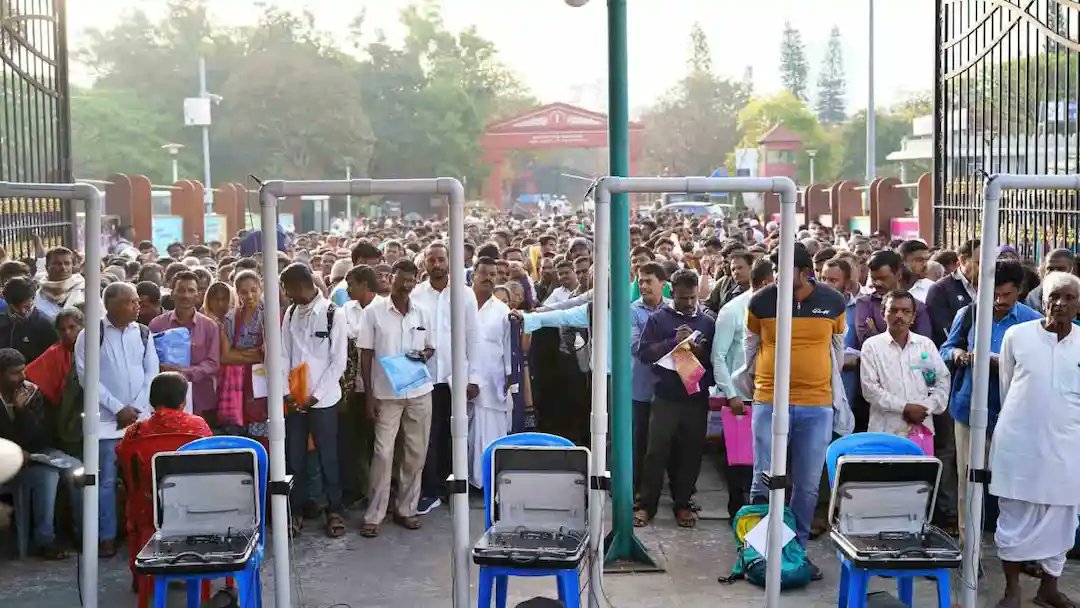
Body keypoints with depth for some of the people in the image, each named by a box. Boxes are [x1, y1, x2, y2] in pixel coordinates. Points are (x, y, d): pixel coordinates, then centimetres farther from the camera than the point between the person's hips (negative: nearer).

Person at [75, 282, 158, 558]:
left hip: (141, 418, 3)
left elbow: (151, 372, 6)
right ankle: (107, 537, 10)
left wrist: (136, 407, -6)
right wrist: (118, 409, -11)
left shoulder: (144, 333, 6)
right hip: (106, 419, -3)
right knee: (106, 479, 1)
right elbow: (87, 376, -8)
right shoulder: (90, 335, -5)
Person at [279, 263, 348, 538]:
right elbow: (284, 356, 7)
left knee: (327, 456, 4)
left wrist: (315, 396, -11)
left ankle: (334, 511, 17)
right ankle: (295, 511, 19)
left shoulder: (334, 314, -7)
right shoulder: (290, 313, 6)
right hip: (294, 399, 4)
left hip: (322, 399, -4)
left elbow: (338, 361, -8)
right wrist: (285, 392, -4)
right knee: (295, 458, 8)